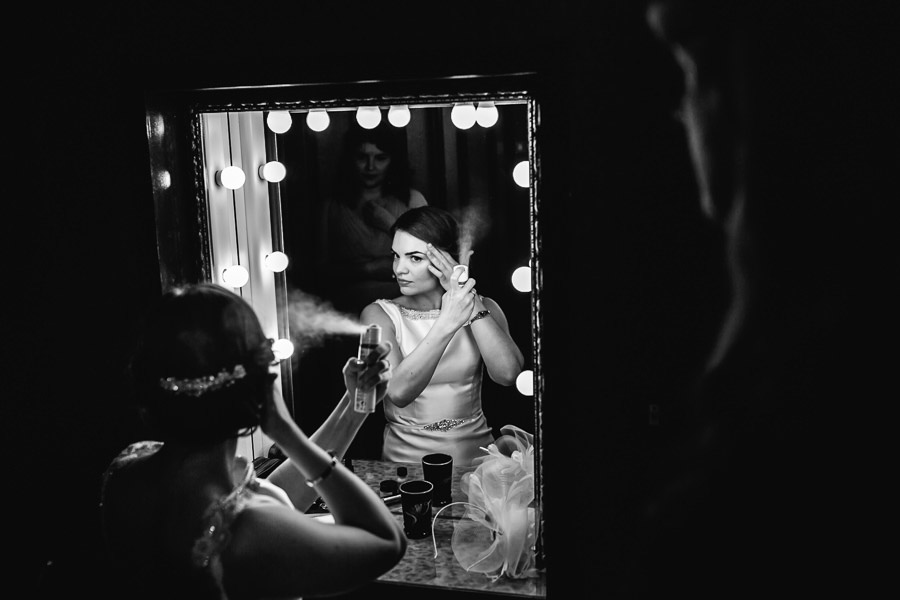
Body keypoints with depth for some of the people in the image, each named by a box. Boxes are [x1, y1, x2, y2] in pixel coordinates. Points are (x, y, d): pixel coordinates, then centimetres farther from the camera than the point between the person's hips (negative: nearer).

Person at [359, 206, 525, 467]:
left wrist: (469, 299, -13)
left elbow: (508, 374, -13)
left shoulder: (484, 308, 5)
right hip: (405, 459, -1)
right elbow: (398, 392, -19)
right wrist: (447, 323, -26)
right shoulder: (380, 315, -3)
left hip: (476, 454, 2)